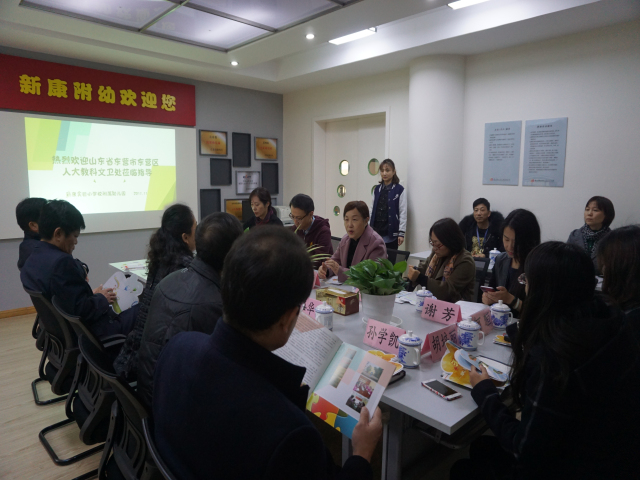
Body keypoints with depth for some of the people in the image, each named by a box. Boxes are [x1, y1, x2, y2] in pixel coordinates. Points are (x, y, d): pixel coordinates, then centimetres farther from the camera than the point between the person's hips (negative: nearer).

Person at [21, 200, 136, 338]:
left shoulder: (30, 262, 1)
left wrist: (92, 295, 6)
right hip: (90, 333, -9)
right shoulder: (62, 262, -28)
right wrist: (102, 299, -10)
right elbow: (83, 310, -28)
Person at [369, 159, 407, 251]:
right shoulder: (377, 189, 10)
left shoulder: (400, 190, -3)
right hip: (376, 230, 4)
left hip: (391, 233, -4)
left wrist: (401, 233, -8)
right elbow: (372, 209, 13)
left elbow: (403, 213, -5)